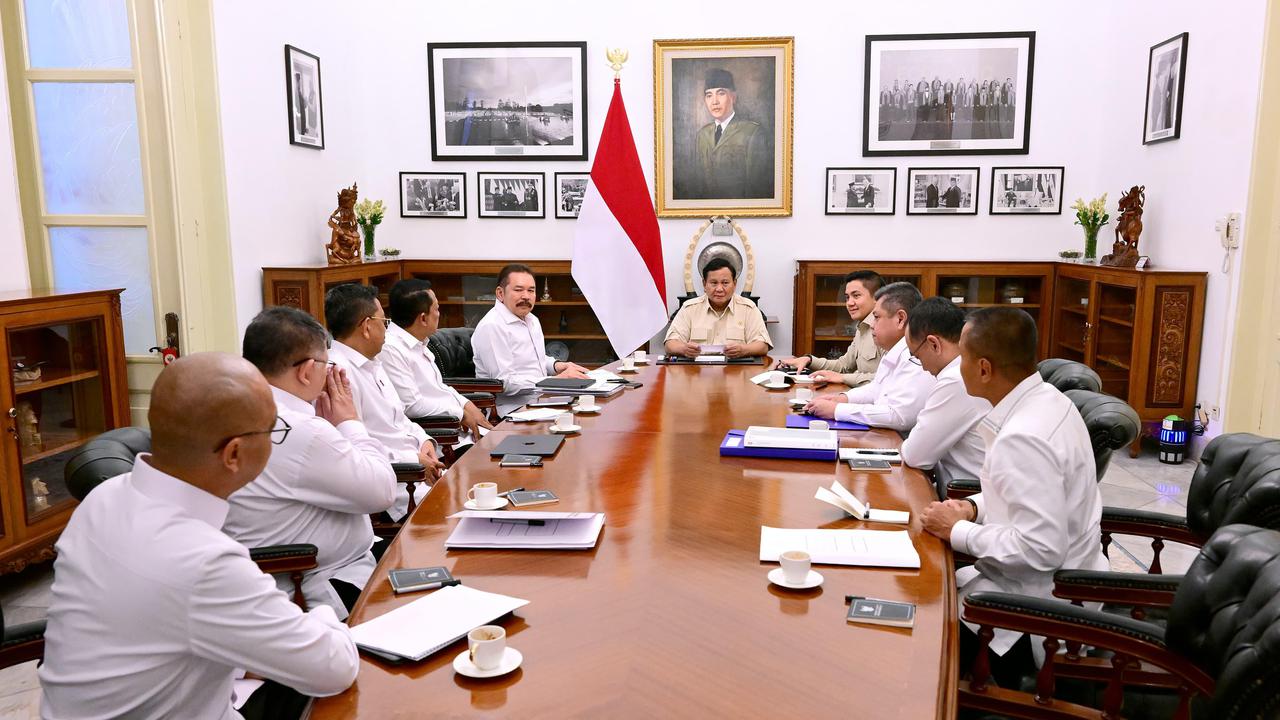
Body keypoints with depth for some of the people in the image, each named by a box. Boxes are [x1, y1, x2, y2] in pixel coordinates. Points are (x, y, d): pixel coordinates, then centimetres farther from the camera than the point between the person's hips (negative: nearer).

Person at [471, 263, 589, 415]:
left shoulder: (531, 320, 17)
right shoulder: (492, 327, -14)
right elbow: (504, 383, -19)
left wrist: (557, 365, 7)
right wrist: (556, 380, -21)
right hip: (512, 409, -9)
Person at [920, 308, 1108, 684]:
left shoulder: (1022, 439, -29)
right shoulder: (1047, 400, 1)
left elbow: (1041, 549, -30)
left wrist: (958, 531, -18)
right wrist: (973, 507, 2)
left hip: (1041, 612, -9)